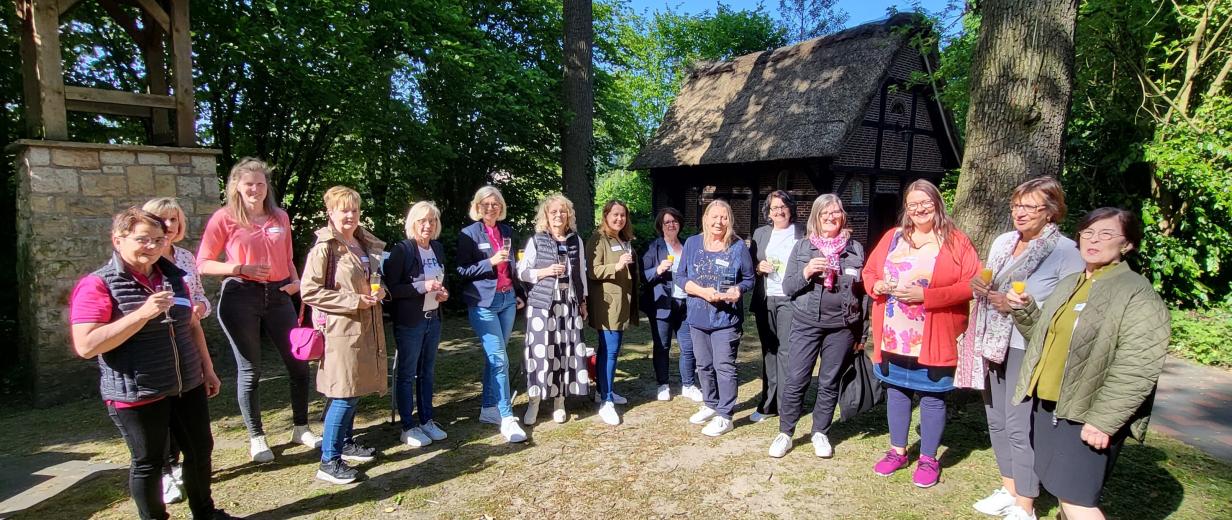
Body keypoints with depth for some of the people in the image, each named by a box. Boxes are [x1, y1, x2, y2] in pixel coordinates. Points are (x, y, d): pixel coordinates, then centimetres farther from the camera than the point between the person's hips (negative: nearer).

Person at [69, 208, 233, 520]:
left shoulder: (173, 277, 7)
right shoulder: (97, 285, -12)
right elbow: (86, 346, -20)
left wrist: (208, 370, 16)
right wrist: (143, 313, -28)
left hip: (188, 387, 6)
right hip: (137, 395, -6)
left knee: (201, 450, 16)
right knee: (149, 463, 10)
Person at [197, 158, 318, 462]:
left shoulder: (280, 217, 9)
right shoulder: (224, 218, -2)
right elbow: (203, 265, -3)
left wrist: (296, 281, 0)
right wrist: (242, 269, -17)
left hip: (278, 297, 4)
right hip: (240, 298, -3)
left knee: (299, 363, 5)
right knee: (250, 370, 6)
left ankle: (301, 429, 22)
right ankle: (256, 438, 22)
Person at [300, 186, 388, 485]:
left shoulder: (366, 244, 11)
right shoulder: (325, 247, -12)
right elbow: (309, 291, -16)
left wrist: (379, 291, 3)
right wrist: (353, 301, -18)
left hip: (366, 327, 8)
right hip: (340, 329, -8)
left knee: (355, 391, 16)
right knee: (344, 395, -6)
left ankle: (346, 443, 32)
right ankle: (329, 461, 6)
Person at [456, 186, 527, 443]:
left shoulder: (507, 231, 11)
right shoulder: (469, 234, -4)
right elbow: (462, 270, -7)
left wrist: (519, 293, 15)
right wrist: (490, 262, -18)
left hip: (507, 300, 5)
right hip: (483, 302, -5)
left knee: (494, 356, 11)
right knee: (499, 359, -10)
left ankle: (488, 409, 22)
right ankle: (507, 418, -6)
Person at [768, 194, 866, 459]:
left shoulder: (856, 249, 7)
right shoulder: (802, 247, 4)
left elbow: (863, 291, 11)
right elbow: (787, 287, 3)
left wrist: (861, 333, 10)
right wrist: (806, 272, -17)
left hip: (842, 328, 1)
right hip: (806, 325, -1)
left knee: (829, 383, 9)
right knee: (794, 381, -1)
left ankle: (820, 433, 25)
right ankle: (785, 433, 14)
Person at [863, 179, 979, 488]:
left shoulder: (956, 242, -4)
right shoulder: (893, 237, 9)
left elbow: (971, 285, -12)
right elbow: (869, 272, 14)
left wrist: (925, 295, -19)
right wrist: (878, 285, -9)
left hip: (934, 339, -4)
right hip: (893, 337, 4)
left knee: (932, 397, 8)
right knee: (896, 392, 14)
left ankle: (928, 459, 25)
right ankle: (897, 451, 30)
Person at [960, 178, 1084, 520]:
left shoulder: (1066, 251, -10)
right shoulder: (1002, 242, 9)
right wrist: (980, 287, -2)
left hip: (1028, 349, -7)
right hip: (992, 344, 7)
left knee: (1020, 426, -2)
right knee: (997, 420, 15)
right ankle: (1009, 489, 32)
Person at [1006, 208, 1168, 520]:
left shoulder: (1138, 294, -11)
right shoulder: (1068, 285, 13)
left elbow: (1136, 371, -18)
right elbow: (1044, 338, 23)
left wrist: (1103, 421, -22)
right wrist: (1025, 310, 4)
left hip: (1087, 415, -7)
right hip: (1046, 405, 7)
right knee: (1061, 490, 17)